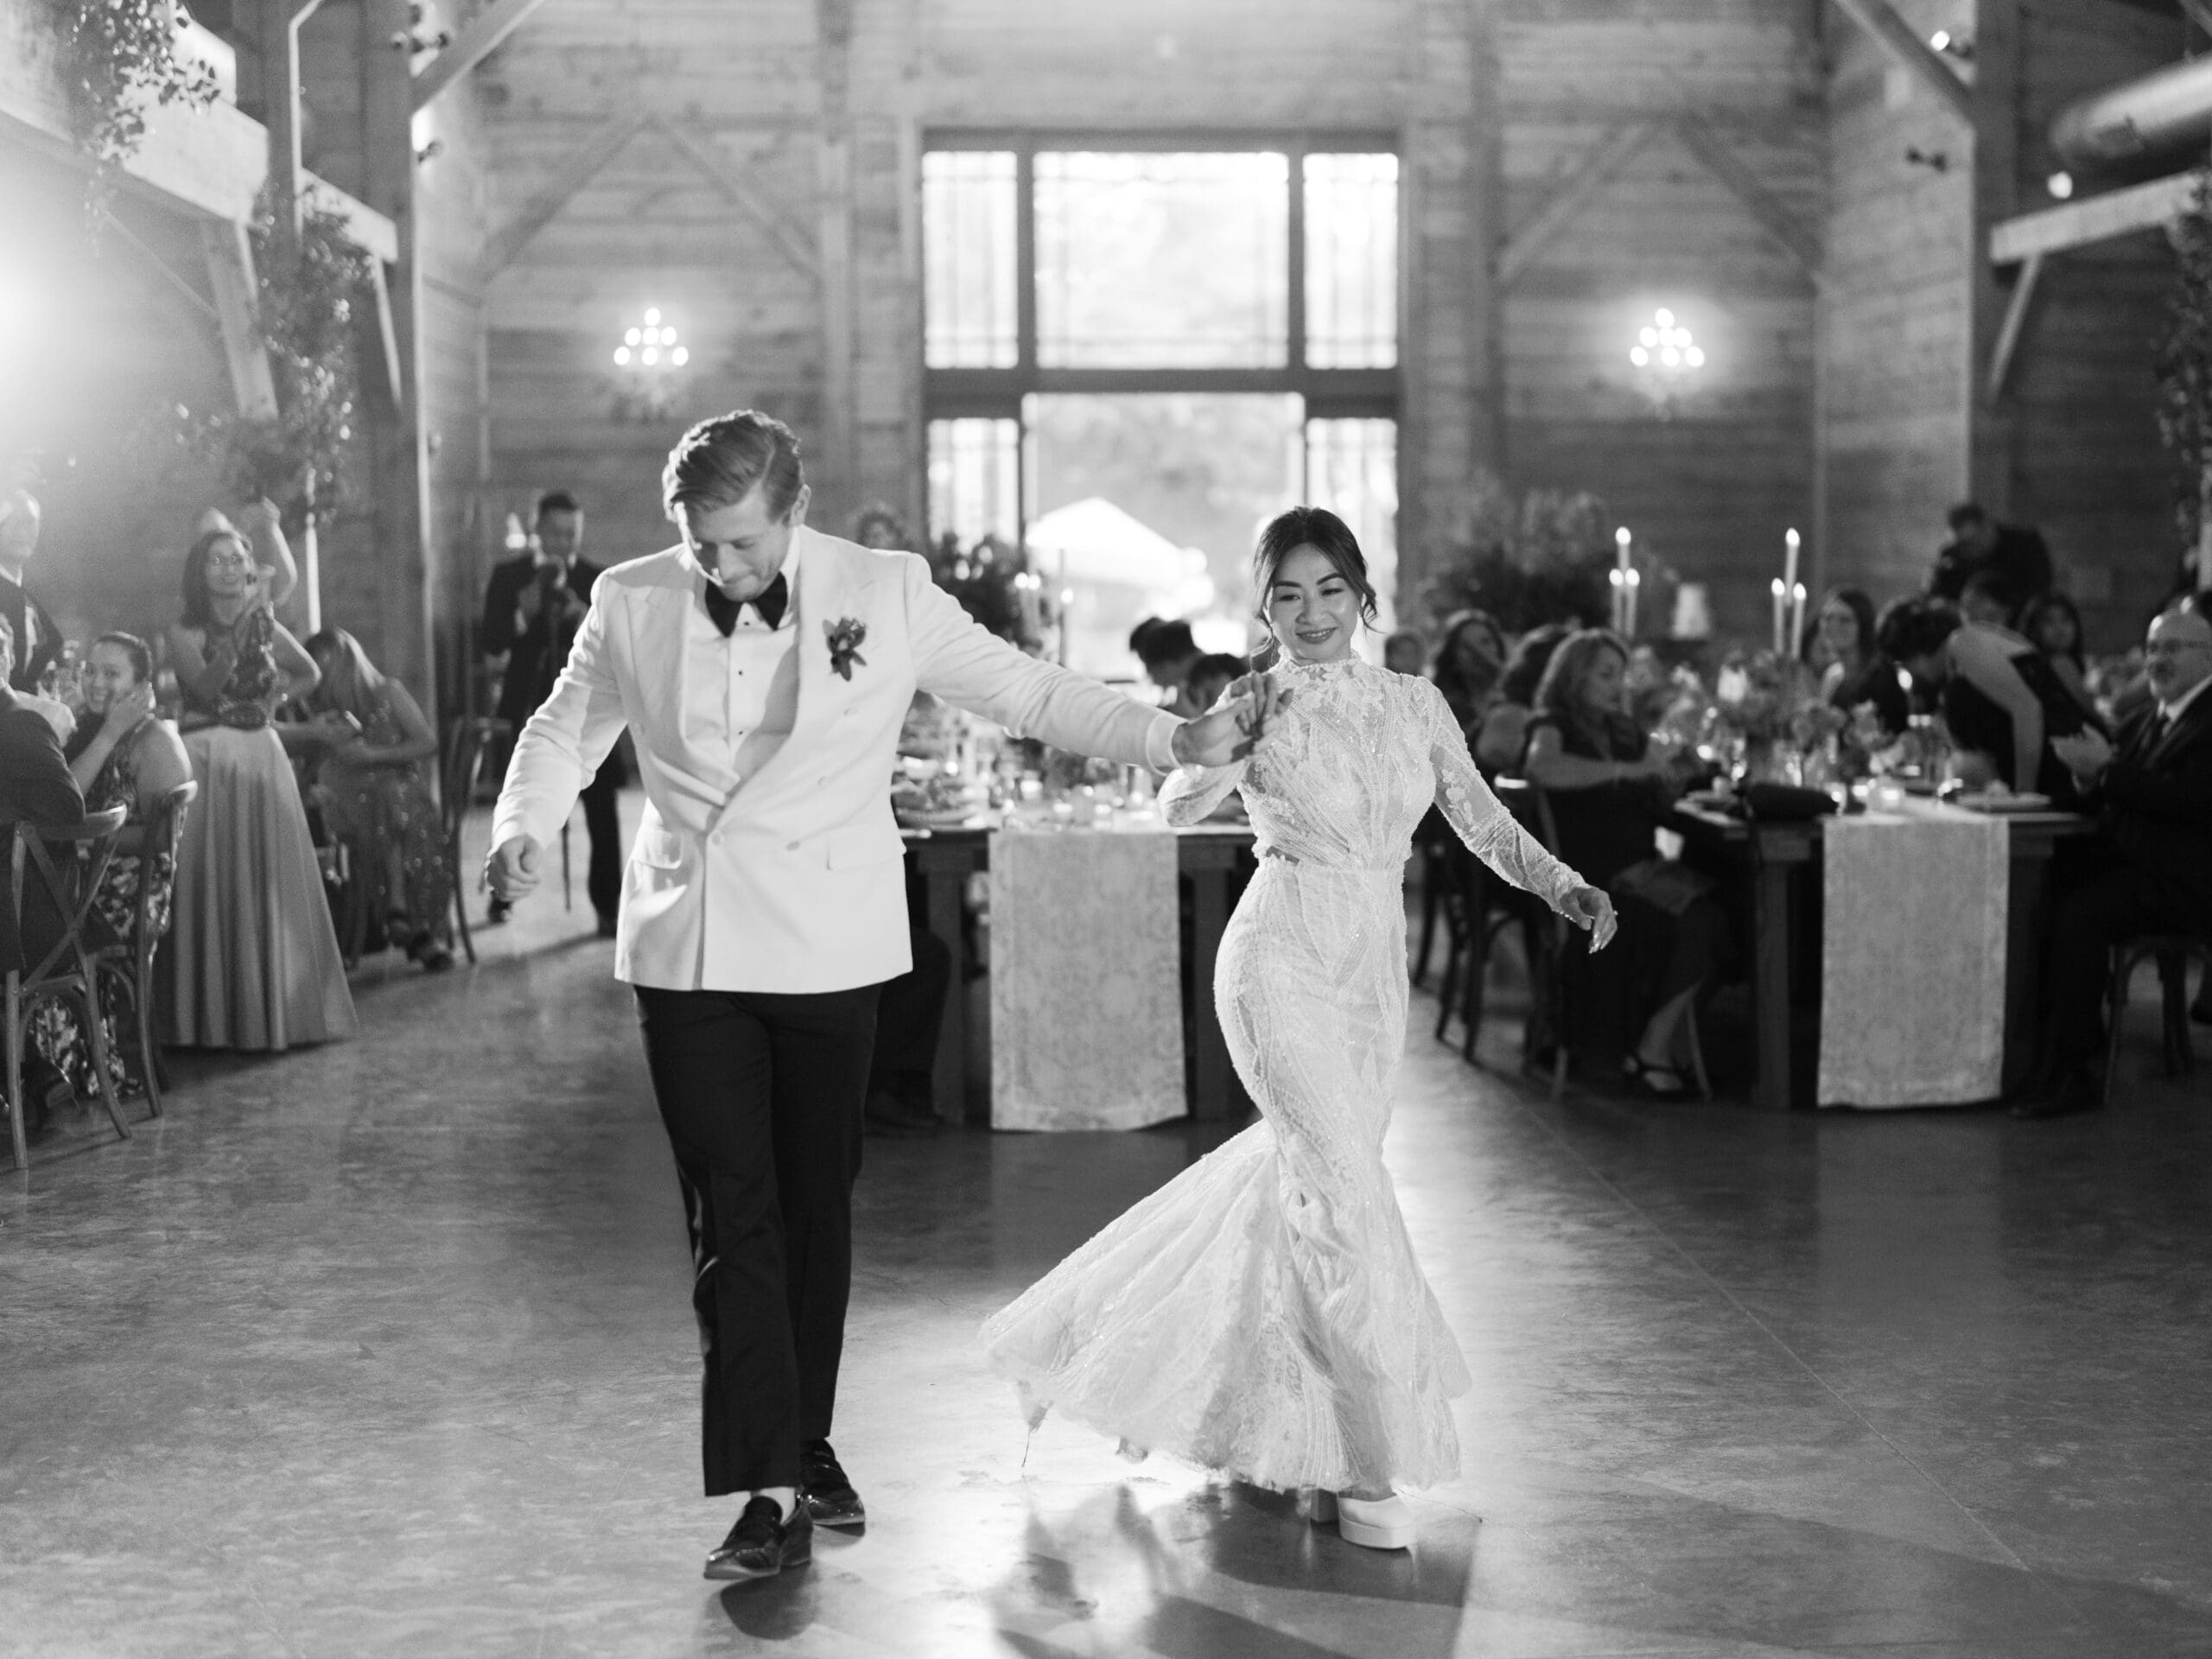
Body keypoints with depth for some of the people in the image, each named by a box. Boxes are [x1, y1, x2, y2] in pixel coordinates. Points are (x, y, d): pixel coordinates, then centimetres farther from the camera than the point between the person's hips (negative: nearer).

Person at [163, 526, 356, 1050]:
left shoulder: (265, 626, 9)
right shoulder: (185, 632, -2)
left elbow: (309, 673, 25)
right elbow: (205, 686, -20)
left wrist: (274, 698, 7)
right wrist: (241, 622, -27)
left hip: (262, 760, 3)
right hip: (205, 762, -3)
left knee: (271, 883, 3)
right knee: (214, 885, -4)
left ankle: (278, 1007, 12)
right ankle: (216, 1016, 1)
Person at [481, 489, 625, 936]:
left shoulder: (597, 580, 1)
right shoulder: (509, 575, 2)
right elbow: (489, 642, -4)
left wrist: (586, 623, -24)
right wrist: (522, 615, -21)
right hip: (529, 706, 1)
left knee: (602, 811, -6)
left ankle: (608, 907, -2)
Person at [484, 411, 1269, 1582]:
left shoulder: (886, 594, -2)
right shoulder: (631, 603, 2)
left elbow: (1026, 693, 3)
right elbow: (565, 730, 14)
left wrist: (1177, 740, -5)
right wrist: (524, 827, -5)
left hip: (827, 948, 0)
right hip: (687, 949, 0)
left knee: (815, 1210, 9)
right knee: (732, 1221, -5)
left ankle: (807, 1448, 27)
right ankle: (768, 1493, -5)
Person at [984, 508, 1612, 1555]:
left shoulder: (1414, 703, 7)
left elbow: (1481, 820, 10)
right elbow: (1179, 805, -18)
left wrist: (1563, 886, -5)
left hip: (1374, 971, 5)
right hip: (1283, 960, -5)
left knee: (1300, 1184, 12)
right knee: (1346, 1197, -14)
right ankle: (1365, 1466, -9)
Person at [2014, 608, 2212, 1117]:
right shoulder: (2144, 722, 21)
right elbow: (2110, 801, 16)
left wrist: (2107, 769, -19)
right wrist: (2089, 777, -7)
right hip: (2124, 863, 8)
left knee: (2077, 914, -28)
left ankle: (2067, 1073, -22)